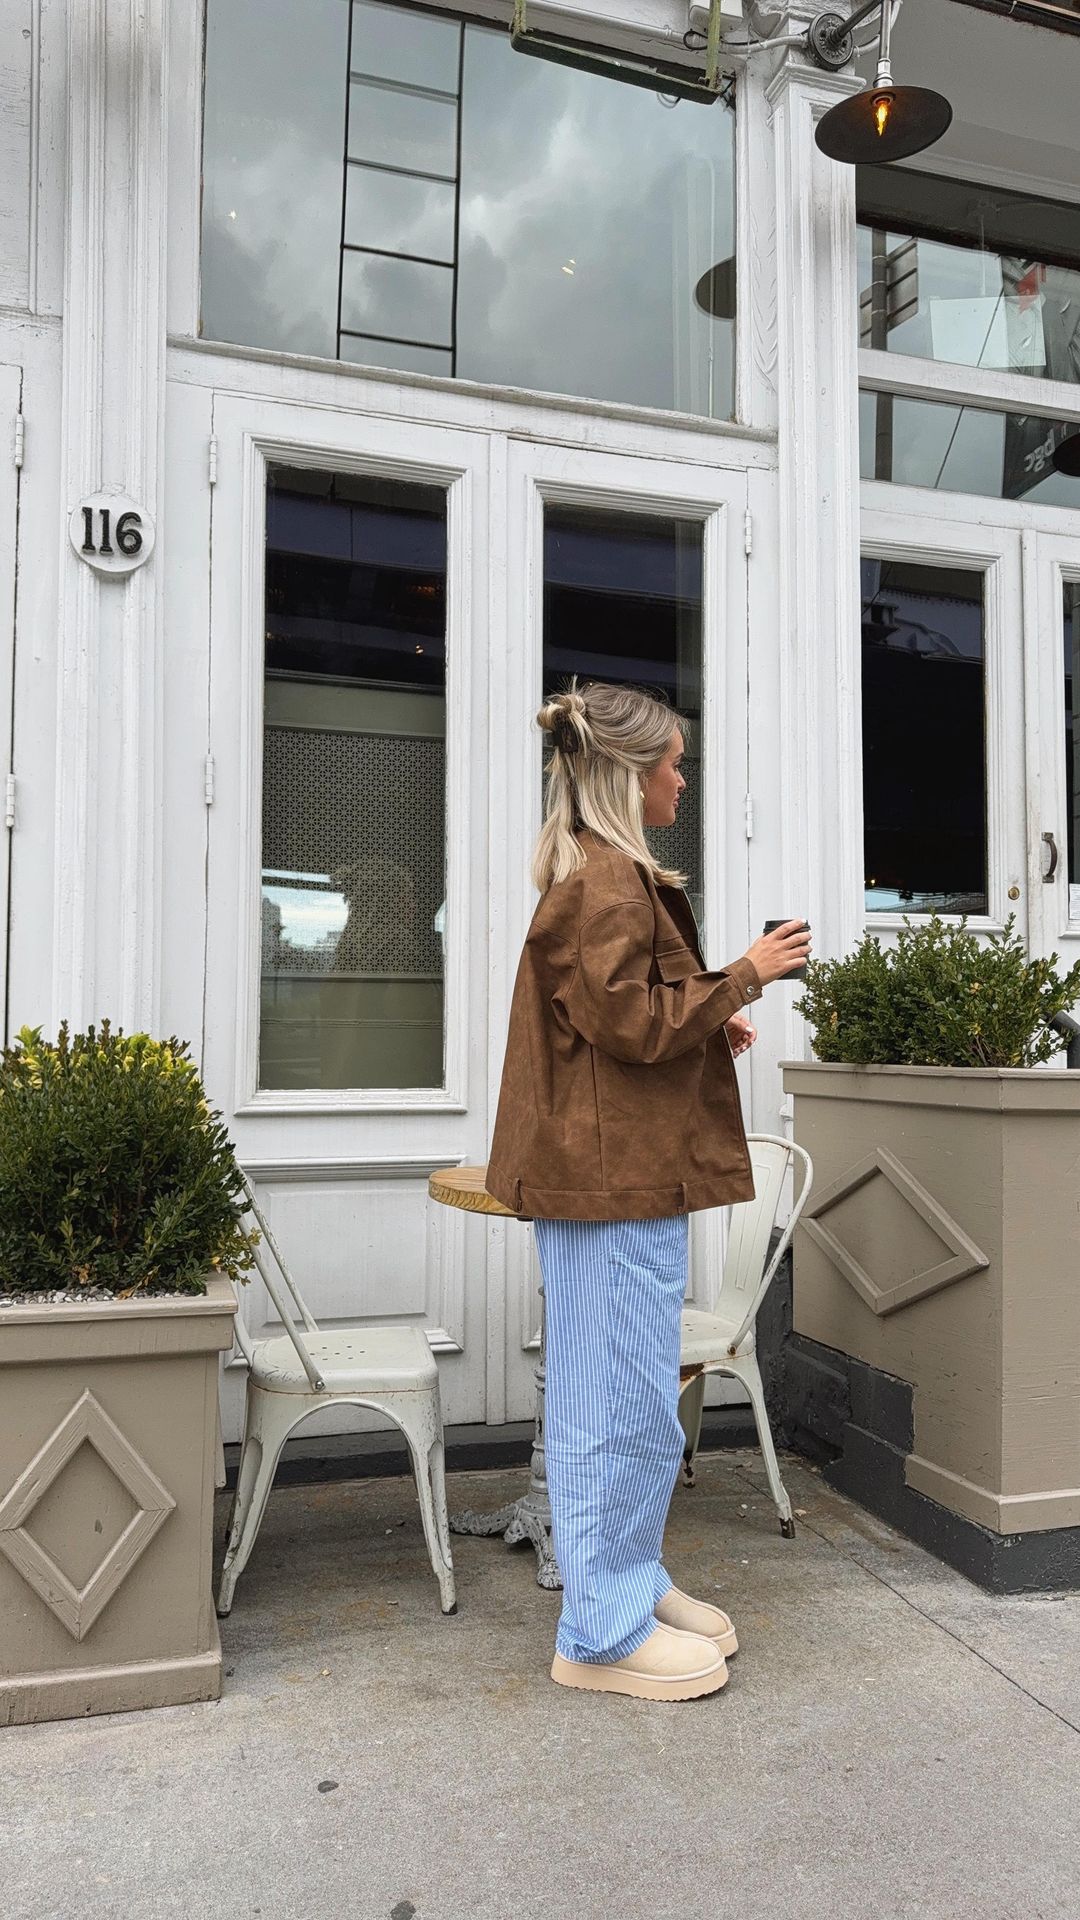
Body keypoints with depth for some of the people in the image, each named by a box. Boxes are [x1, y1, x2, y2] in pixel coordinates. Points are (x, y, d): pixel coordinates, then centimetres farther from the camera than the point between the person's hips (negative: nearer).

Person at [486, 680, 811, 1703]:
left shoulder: (606, 874, 18)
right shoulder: (606, 883, -16)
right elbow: (637, 1022, -20)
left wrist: (711, 1021, 12)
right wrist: (744, 975, -10)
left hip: (621, 1167, 11)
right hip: (617, 1174, -11)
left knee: (614, 1394, 19)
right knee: (628, 1402, -1)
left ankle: (632, 1581, 33)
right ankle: (604, 1629, 13)